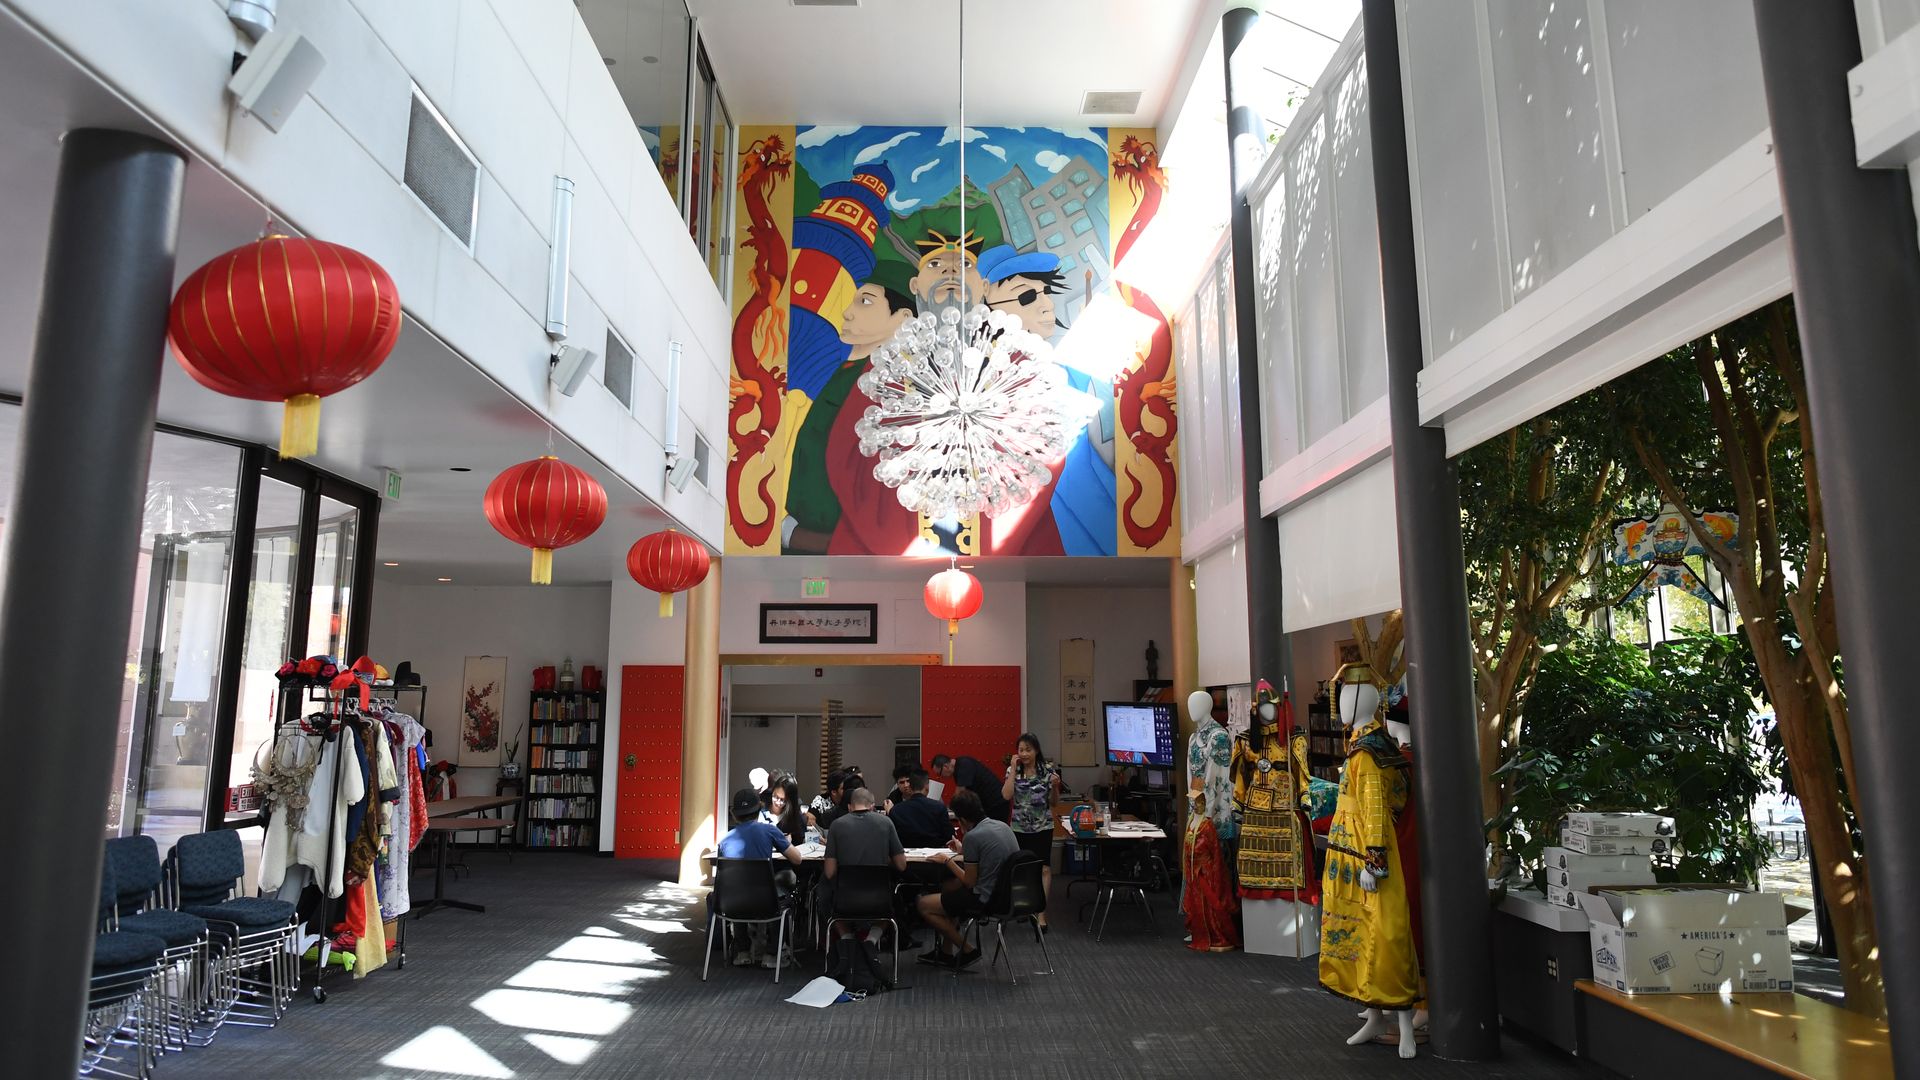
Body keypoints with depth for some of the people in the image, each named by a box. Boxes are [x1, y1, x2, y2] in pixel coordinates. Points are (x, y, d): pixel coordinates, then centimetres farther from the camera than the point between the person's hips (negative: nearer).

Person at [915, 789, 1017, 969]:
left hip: (986, 899, -9)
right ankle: (946, 951, 30)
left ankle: (966, 951, 13)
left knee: (924, 905, 5)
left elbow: (970, 882, -13)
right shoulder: (1003, 826, 4)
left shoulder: (973, 836, -21)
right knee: (947, 886, 29)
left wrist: (948, 861, -1)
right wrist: (963, 852, 24)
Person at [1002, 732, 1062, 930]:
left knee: (1044, 868, -11)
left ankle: (1041, 914, -10)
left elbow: (1053, 802, 2)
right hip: (1019, 827, 2)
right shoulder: (1013, 770, 0)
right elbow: (1006, 795, -14)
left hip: (1042, 827, -2)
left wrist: (1055, 786, -18)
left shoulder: (1048, 769, -5)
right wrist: (1014, 769, -14)